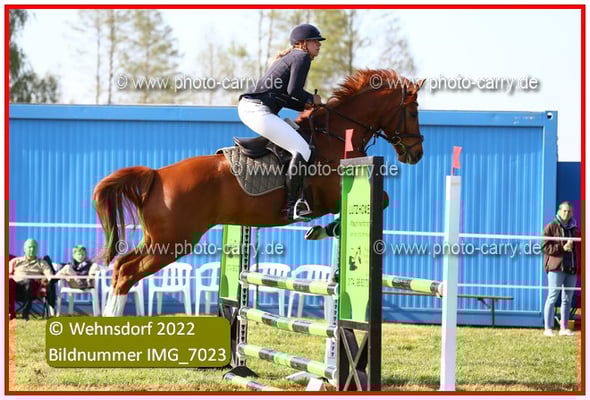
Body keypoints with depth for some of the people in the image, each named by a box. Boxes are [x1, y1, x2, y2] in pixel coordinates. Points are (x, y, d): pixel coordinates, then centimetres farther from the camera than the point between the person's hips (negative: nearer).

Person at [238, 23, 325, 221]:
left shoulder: (288, 58, 26)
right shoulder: (302, 58, -4)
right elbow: (293, 90, -18)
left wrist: (306, 106, 18)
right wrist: (312, 99, 0)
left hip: (247, 107, 11)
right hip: (259, 111, -11)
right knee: (302, 150, -15)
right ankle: (292, 206, -18)